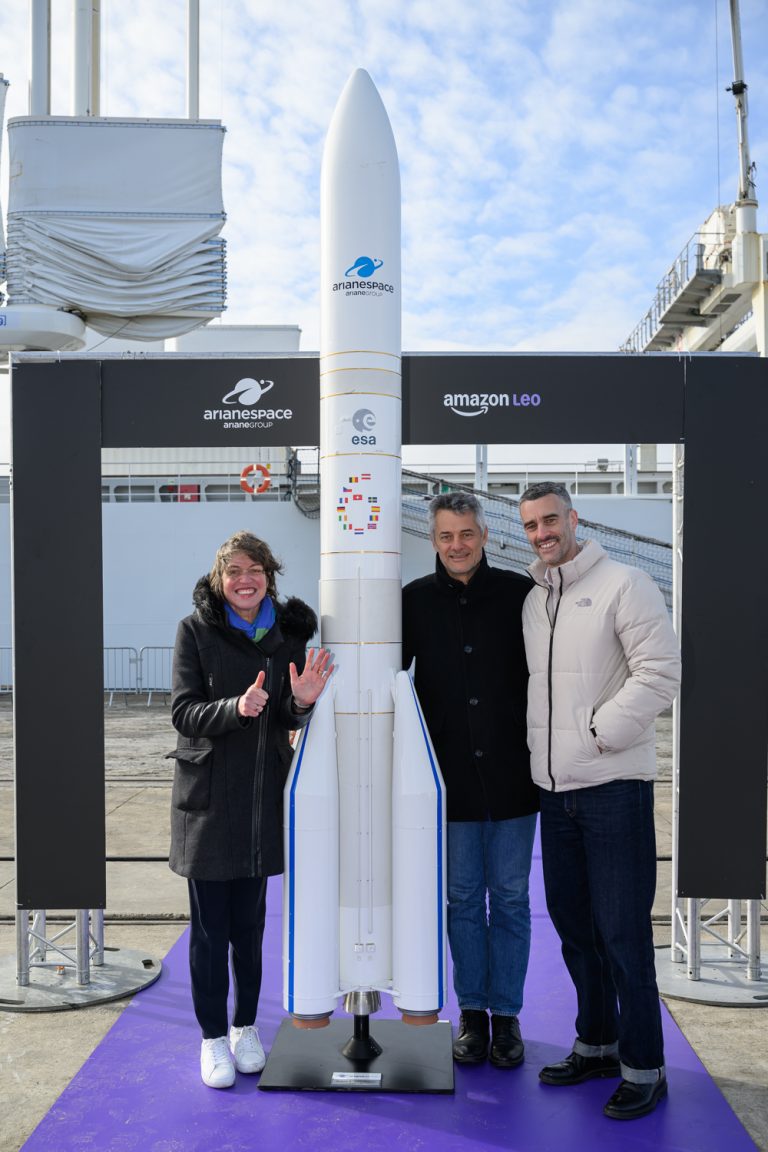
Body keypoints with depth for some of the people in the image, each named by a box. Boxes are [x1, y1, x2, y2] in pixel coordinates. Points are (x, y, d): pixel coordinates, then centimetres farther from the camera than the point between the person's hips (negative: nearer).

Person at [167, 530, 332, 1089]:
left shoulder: (289, 631, 4)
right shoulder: (196, 630, -6)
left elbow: (289, 721, 6)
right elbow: (183, 713, -10)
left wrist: (301, 701, -17)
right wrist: (236, 708, -28)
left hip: (264, 794, 3)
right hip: (208, 795, -3)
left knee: (250, 921, 12)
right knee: (210, 924, 4)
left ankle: (246, 1026, 29)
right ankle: (214, 1036, 20)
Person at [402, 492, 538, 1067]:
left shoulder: (520, 593, -3)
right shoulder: (414, 601, 0)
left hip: (511, 775, -1)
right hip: (451, 778, 1)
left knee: (510, 897, 9)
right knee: (462, 897, 11)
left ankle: (506, 1012, 24)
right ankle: (472, 1010, 27)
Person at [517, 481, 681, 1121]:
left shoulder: (623, 584, -7)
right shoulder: (533, 601, 14)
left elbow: (661, 672, -14)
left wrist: (598, 732, -16)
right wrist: (541, 746, 10)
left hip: (614, 785, -7)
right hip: (555, 787, 7)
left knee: (622, 931, -2)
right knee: (572, 922, 15)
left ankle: (644, 1067, 13)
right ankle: (596, 1044, 31)